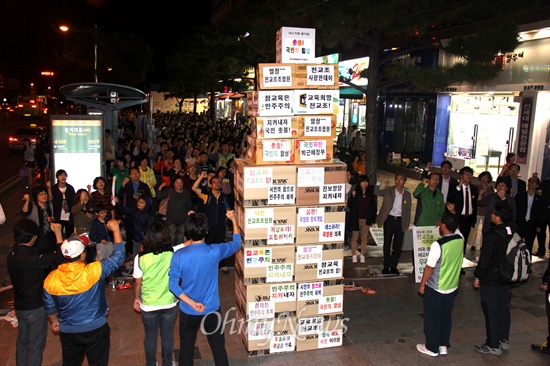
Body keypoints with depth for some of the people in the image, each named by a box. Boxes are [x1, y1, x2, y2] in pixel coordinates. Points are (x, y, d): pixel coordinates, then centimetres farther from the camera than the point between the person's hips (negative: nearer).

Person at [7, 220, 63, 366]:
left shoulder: (12, 255, -4)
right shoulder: (31, 258, -30)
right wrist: (58, 233, -18)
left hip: (20, 306, 8)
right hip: (35, 308, -8)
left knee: (22, 341, 23)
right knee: (35, 345, 7)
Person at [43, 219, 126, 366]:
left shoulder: (51, 278, -13)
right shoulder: (93, 271, -25)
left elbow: (49, 306, 3)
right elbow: (118, 256, -16)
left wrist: (54, 322, 22)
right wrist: (116, 230, -8)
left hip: (68, 331, 4)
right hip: (96, 329, -3)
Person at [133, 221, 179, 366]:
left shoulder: (140, 257, -17)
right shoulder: (172, 253, -19)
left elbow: (137, 282, -6)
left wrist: (136, 298, 10)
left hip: (148, 305, 0)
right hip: (169, 304, 0)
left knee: (150, 337, 22)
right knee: (167, 336, 20)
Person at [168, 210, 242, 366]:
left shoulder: (178, 256, -18)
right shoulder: (215, 251, -18)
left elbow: (173, 285, -16)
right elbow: (236, 244, 1)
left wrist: (192, 303, -14)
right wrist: (234, 220, 11)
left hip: (188, 311, 0)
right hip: (212, 310, 0)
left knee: (186, 348, 20)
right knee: (218, 347, 17)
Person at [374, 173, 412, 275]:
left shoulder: (407, 194, 8)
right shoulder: (388, 190, 3)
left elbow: (408, 210, 10)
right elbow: (377, 192, -10)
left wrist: (407, 224, 4)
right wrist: (379, 182, -25)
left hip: (400, 221, 2)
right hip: (389, 219, -2)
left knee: (398, 245, 5)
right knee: (387, 244, 4)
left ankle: (393, 266, 18)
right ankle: (386, 266, 14)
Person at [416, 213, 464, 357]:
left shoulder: (438, 245, -27)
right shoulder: (460, 240, -8)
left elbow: (429, 267, -19)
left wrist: (422, 285, -8)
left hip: (435, 289, -6)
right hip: (452, 287, 6)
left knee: (432, 318, 10)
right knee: (446, 316, 20)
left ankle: (432, 348, 24)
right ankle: (444, 345, 33)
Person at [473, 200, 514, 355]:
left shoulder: (491, 236, -26)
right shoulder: (513, 233, -3)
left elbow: (484, 259, -20)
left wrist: (477, 277, -7)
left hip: (491, 280, -8)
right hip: (506, 278, 8)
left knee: (491, 312, 5)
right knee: (503, 309, 20)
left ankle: (493, 346, 15)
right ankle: (503, 340, 34)